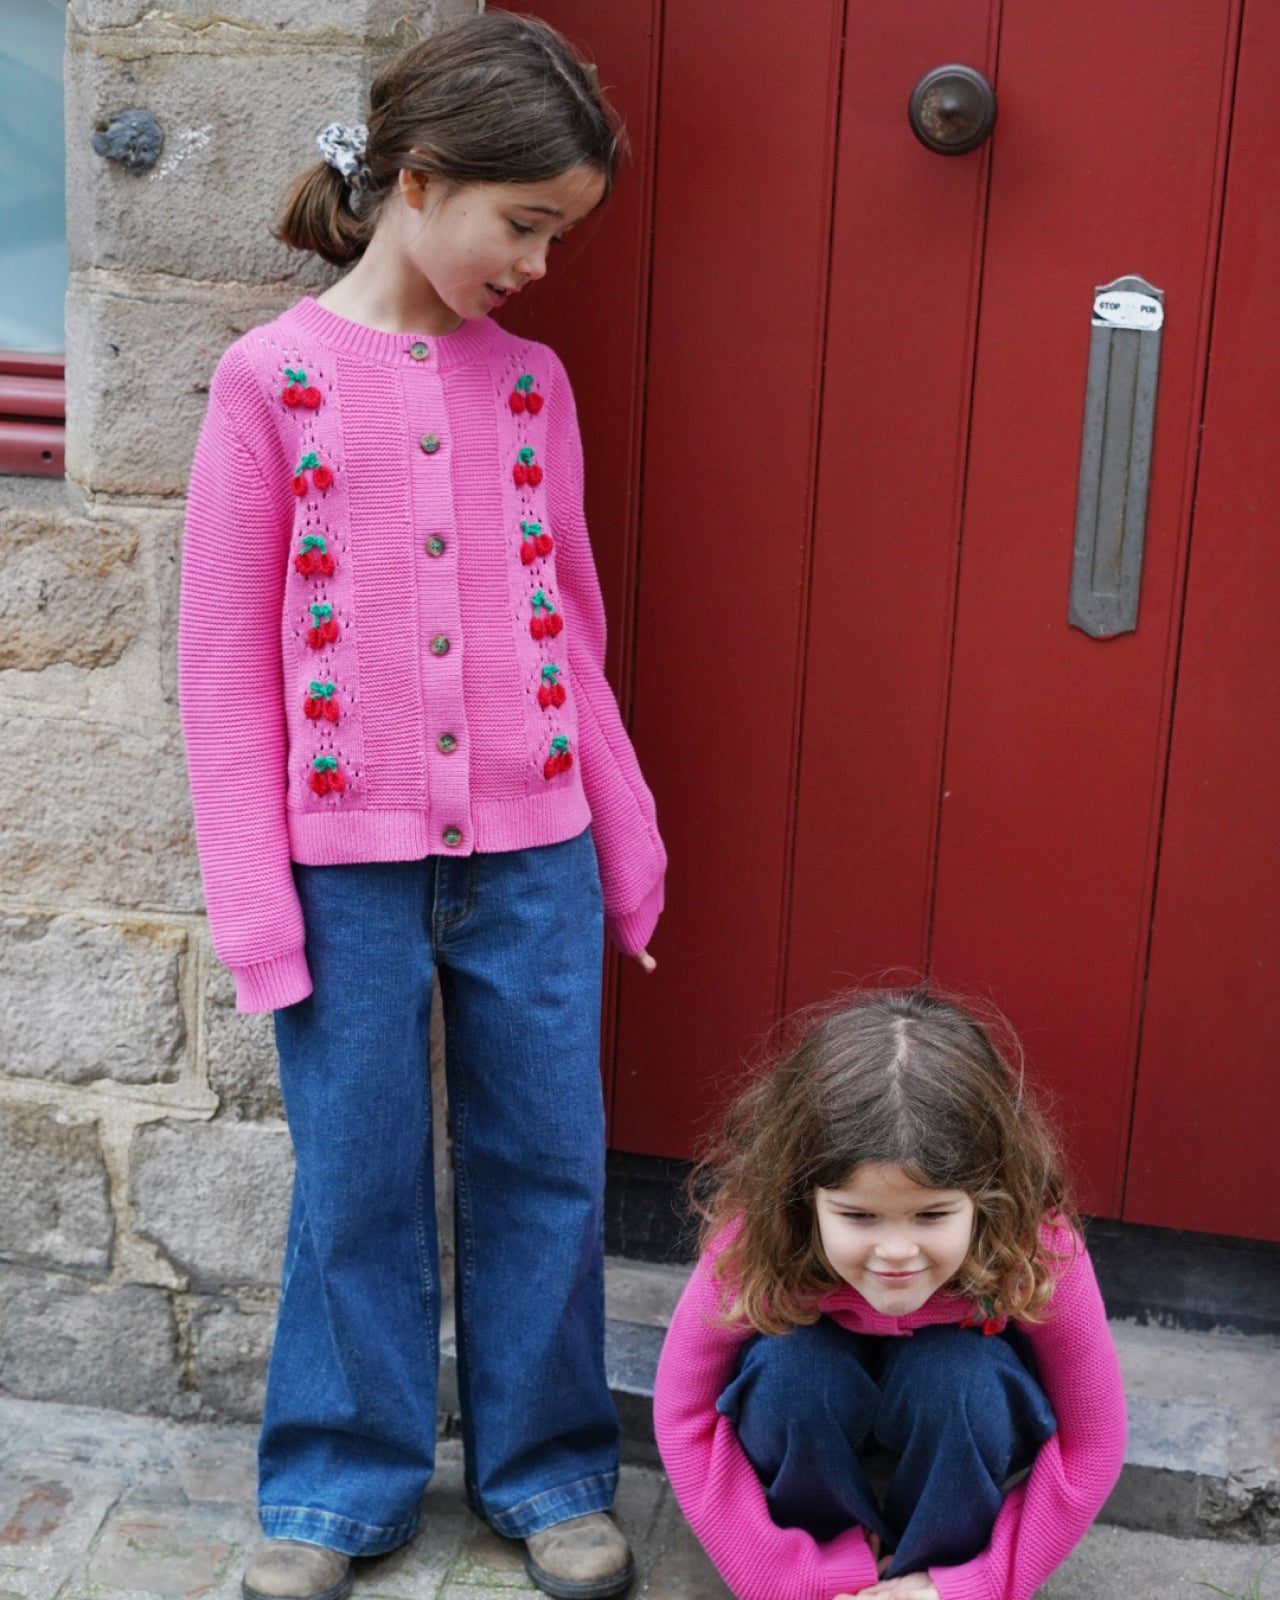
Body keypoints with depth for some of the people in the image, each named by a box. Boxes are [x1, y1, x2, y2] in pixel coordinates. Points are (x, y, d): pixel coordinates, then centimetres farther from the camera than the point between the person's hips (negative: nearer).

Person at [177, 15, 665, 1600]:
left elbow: (570, 627, 11)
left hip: (533, 853, 3)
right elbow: (224, 657, -4)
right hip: (350, 858, -3)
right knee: (357, 1178, 9)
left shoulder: (530, 381, 6)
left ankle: (546, 1466, 30)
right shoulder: (273, 377, -5)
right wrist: (253, 900, -7)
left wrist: (628, 845, 12)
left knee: (546, 1159, 11)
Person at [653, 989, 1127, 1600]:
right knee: (789, 1367, -34)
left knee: (960, 1375, -34)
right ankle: (824, 1546, -5)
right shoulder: (756, 1239, -32)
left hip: (958, 1410, 0)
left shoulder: (1038, 1247, -32)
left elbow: (1091, 1441, -19)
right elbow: (683, 1414, -21)